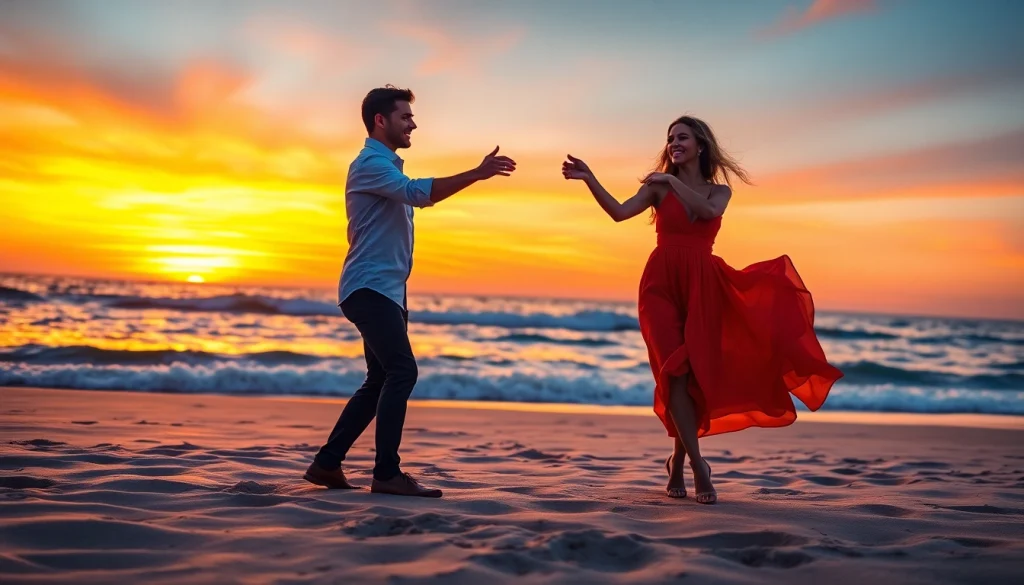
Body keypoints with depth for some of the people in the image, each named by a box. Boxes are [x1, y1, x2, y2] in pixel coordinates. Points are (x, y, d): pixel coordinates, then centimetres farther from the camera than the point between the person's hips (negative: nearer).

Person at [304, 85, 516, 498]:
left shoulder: (386, 166, 23)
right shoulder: (371, 163, -11)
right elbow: (418, 192, -28)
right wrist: (478, 174, -33)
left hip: (385, 291, 10)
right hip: (370, 289, -10)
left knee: (381, 381, 10)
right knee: (401, 373, -18)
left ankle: (327, 464, 14)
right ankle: (386, 473, -17)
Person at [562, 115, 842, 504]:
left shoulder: (720, 190, 12)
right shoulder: (657, 187, 8)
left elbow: (708, 210, -12)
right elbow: (619, 212, -9)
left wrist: (673, 181, -12)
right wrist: (589, 179, -20)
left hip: (702, 287, 2)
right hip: (662, 285, -1)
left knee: (697, 372, 0)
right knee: (676, 371, -12)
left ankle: (678, 460, 16)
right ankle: (697, 464, -11)